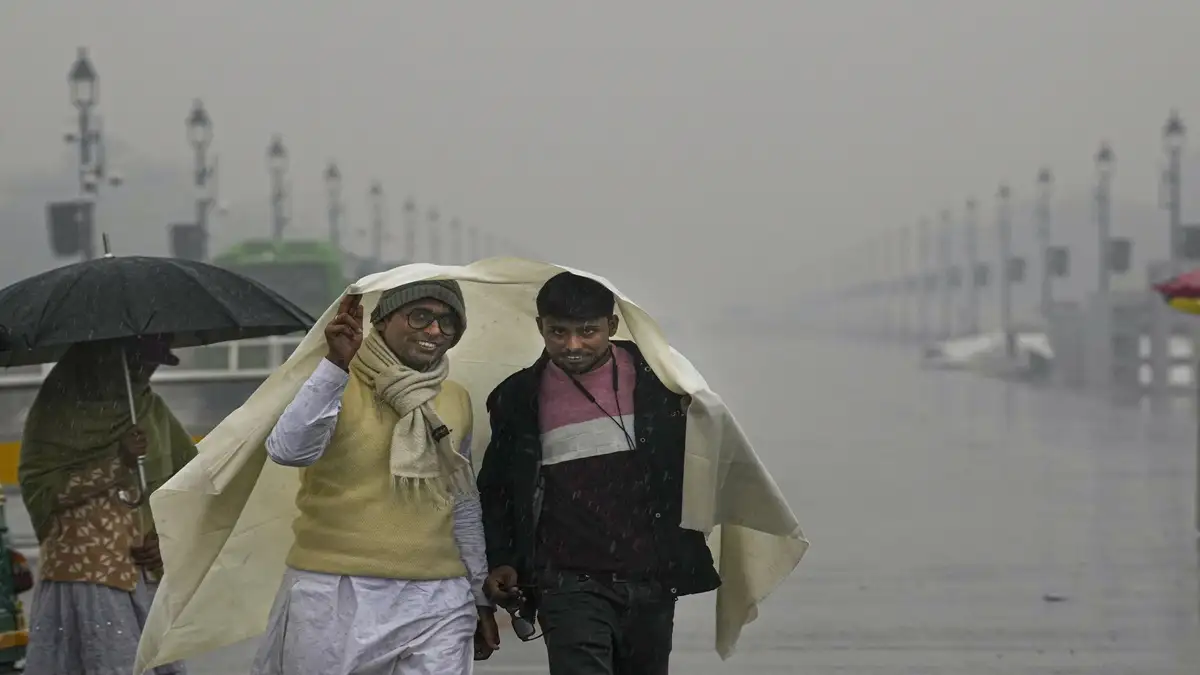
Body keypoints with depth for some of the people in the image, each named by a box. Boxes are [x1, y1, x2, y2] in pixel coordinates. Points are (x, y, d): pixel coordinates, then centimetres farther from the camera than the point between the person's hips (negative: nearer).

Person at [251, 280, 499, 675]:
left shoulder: (457, 401, 12)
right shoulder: (336, 385, -3)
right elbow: (288, 450, -22)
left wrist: (479, 597, 22)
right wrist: (336, 365, -31)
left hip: (436, 604, 4)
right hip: (334, 598, -3)